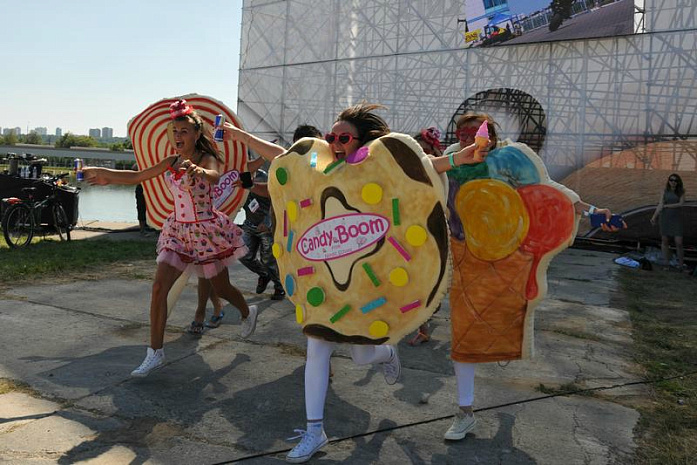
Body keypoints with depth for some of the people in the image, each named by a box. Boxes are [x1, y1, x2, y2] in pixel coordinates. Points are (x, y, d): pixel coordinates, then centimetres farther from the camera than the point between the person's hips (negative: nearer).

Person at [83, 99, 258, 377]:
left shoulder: (206, 159, -13)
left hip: (206, 231, -5)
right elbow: (137, 176, 13)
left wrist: (198, 171, -60)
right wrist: (104, 173, 7)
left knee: (221, 288, 11)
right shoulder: (172, 162, 4)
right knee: (159, 287, -8)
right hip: (178, 230, 5)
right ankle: (155, 353, 0)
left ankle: (247, 313, 45)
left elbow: (214, 176, -38)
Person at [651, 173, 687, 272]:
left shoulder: (681, 191, -2)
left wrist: (666, 206, -14)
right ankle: (667, 263, 17)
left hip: (676, 219, -1)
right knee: (665, 241, 5)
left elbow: (681, 204, -14)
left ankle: (681, 265, 9)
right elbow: (660, 205, -9)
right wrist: (654, 217, -21)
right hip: (664, 218, 1)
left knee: (679, 243, -7)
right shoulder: (664, 191, -1)